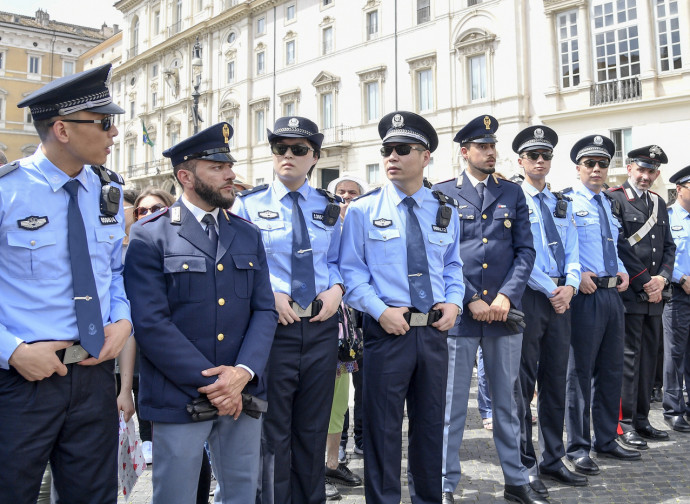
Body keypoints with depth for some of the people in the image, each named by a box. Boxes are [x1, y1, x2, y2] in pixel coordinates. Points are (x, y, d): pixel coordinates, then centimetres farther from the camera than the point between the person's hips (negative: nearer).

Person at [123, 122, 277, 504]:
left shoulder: (248, 235, 11)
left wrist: (243, 372, -11)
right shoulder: (150, 235, -5)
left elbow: (264, 310, 5)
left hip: (243, 397, 4)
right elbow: (150, 322, -12)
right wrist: (209, 383, -14)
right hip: (179, 399, -4)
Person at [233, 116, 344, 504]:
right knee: (274, 431, 7)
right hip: (273, 327, -3)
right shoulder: (249, 204, -1)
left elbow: (337, 261, 14)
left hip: (322, 326, 3)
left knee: (313, 429, 16)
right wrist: (268, 295, -16)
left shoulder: (329, 207, 9)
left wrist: (337, 288, -6)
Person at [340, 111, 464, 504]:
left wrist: (454, 302, -4)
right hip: (387, 330, -3)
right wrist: (380, 310, -16)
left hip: (435, 330, 4)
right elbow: (352, 270, -4)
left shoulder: (445, 210, 9)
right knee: (383, 426, 5)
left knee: (431, 423, 15)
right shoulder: (363, 209, -2)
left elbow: (453, 266, 14)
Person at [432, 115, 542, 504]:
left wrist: (506, 297, -7)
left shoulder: (513, 193, 12)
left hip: (505, 311, 3)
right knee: (453, 402, 3)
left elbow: (525, 250, 6)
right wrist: (471, 301, -10)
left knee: (507, 399, 13)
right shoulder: (444, 193, 3)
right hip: (459, 312, -3)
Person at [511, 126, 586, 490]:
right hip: (528, 296, -6)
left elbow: (572, 253, 10)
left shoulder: (563, 205, 16)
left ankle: (553, 460, 23)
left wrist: (570, 285, -8)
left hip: (561, 298, 6)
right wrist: (551, 290, -13)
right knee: (524, 382, 0)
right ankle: (525, 464, 11)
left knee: (556, 381, 11)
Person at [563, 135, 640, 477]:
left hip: (613, 293, 8)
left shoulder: (610, 203, 17)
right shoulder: (565, 201, -6)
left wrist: (623, 270, 8)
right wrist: (576, 275, -20)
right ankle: (578, 448, 10)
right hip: (585, 294, -8)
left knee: (611, 371, 14)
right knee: (580, 372, -1)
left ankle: (605, 440, 28)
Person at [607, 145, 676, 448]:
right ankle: (624, 423, 4)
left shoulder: (659, 204, 17)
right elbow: (618, 247, -13)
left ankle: (641, 418, 20)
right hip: (628, 293, -7)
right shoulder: (615, 199, -6)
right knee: (628, 356, -4)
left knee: (648, 356, 11)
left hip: (654, 296, 7)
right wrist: (644, 283, -13)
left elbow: (669, 247, 15)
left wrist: (662, 278, -2)